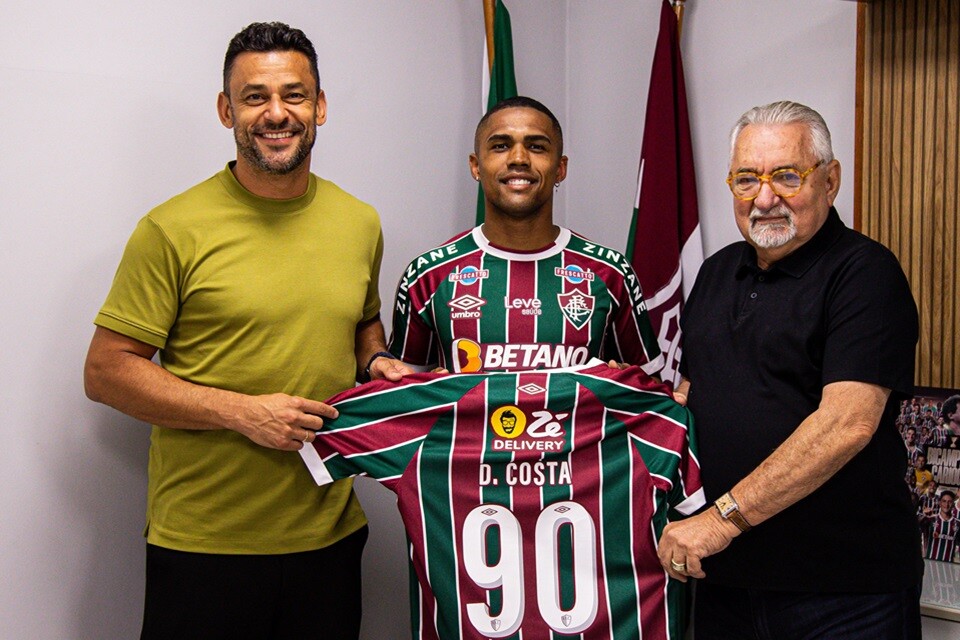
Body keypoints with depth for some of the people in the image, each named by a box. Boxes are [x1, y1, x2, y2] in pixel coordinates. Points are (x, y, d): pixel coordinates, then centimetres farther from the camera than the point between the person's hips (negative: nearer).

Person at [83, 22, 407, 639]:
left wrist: (376, 364, 1)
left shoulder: (360, 223, 6)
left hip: (330, 535, 5)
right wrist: (242, 412, -18)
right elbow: (105, 371, -9)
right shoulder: (174, 230, -9)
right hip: (203, 542, -4)